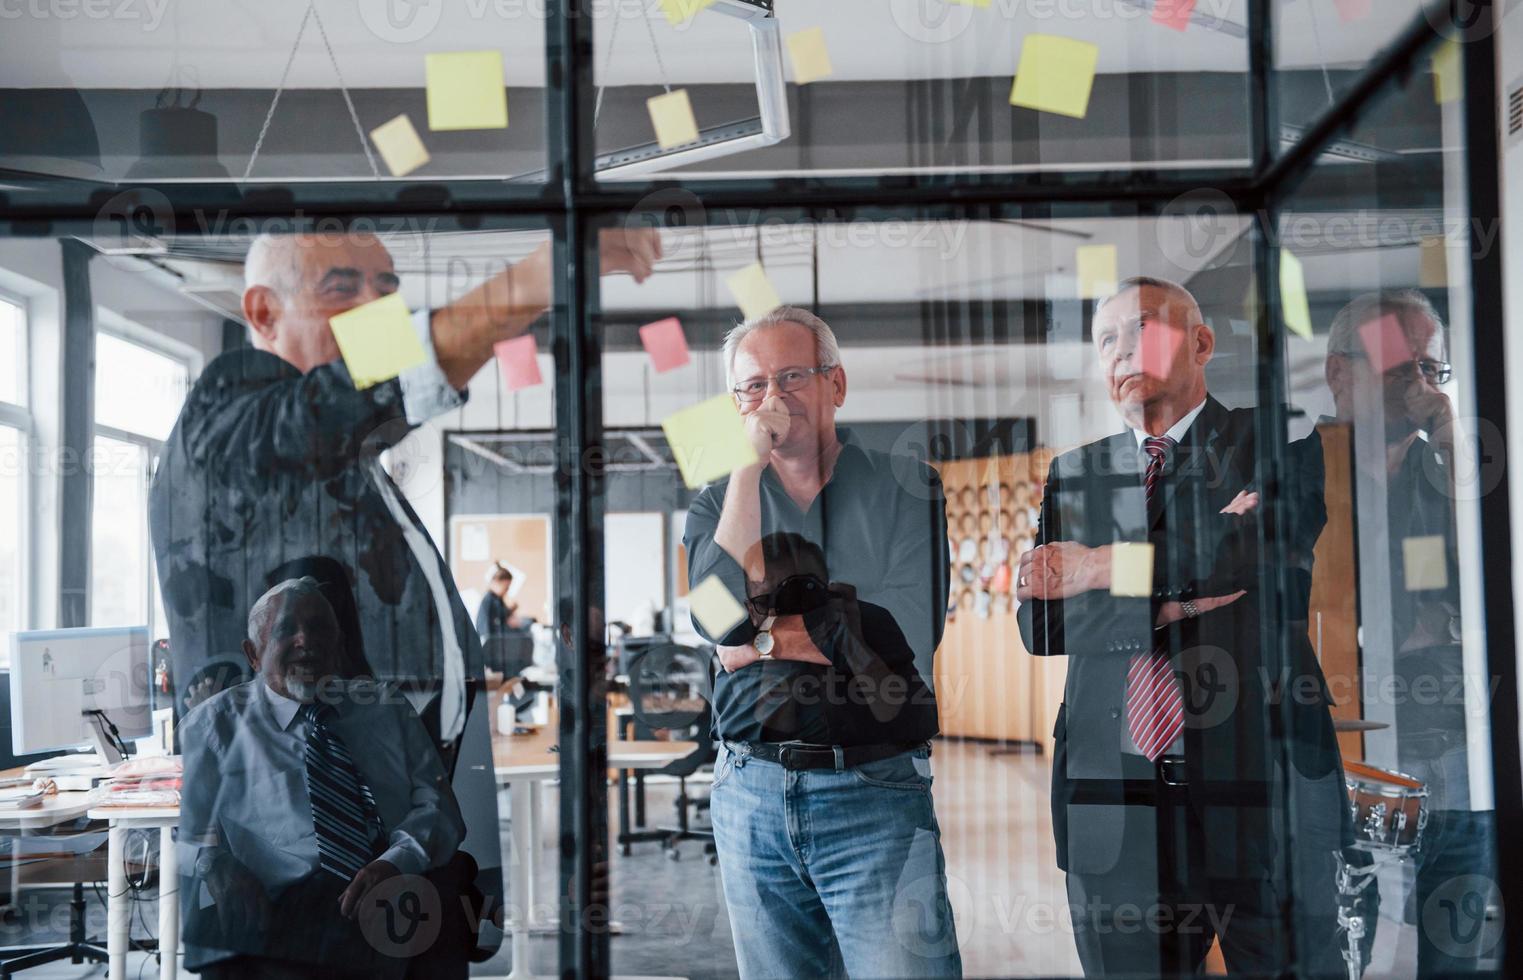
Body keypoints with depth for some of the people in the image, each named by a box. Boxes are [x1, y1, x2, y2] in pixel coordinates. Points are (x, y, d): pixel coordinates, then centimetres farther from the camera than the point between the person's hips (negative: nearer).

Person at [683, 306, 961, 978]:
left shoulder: (907, 488, 0)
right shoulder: (716, 506, 9)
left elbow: (902, 635, -14)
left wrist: (762, 636, -7)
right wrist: (749, 464, -11)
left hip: (876, 794, -3)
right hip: (749, 797, 3)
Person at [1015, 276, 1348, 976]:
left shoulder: (1274, 444, 6)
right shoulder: (1074, 473, 14)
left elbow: (1262, 546, -15)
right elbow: (1041, 628, 4)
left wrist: (1105, 568, -10)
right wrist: (1170, 596, -10)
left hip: (1261, 784, -2)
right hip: (1112, 792, 3)